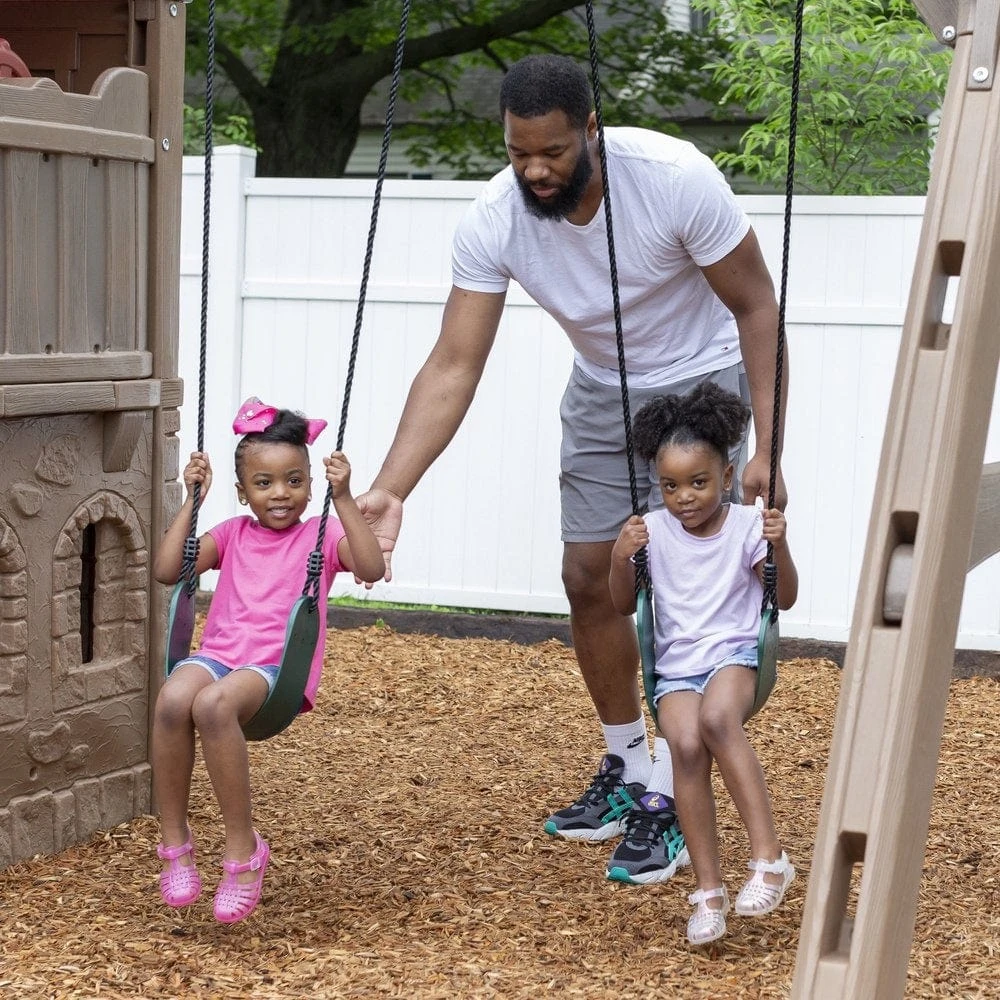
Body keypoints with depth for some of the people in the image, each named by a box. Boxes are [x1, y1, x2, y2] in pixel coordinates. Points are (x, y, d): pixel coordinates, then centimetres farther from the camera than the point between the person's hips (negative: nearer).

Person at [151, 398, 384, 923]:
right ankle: (173, 840, -19)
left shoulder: (322, 536, 11)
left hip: (278, 667, -3)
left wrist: (344, 499, -13)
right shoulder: (231, 534, 21)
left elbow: (372, 569, -9)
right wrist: (192, 500, 8)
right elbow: (166, 569, 10)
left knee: (213, 703, -38)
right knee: (172, 698, -33)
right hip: (217, 655, 4)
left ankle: (242, 847, -25)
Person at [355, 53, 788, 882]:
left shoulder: (675, 177, -32)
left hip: (700, 384, -4)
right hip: (603, 391, 4)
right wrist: (389, 491, -33)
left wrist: (768, 446, -25)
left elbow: (755, 306, -20)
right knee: (589, 577, 5)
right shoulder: (492, 222, -23)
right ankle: (627, 767, 25)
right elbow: (454, 368, -22)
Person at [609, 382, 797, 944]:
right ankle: (709, 890, -24)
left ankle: (770, 856, -31)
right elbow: (624, 606, 11)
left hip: (736, 656, -2)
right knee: (686, 744, -30)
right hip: (677, 669, 2)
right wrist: (621, 558, -9)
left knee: (717, 718, -36)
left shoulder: (746, 527, 0)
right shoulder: (653, 532, 4)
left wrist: (779, 546, -14)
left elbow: (786, 599, 3)